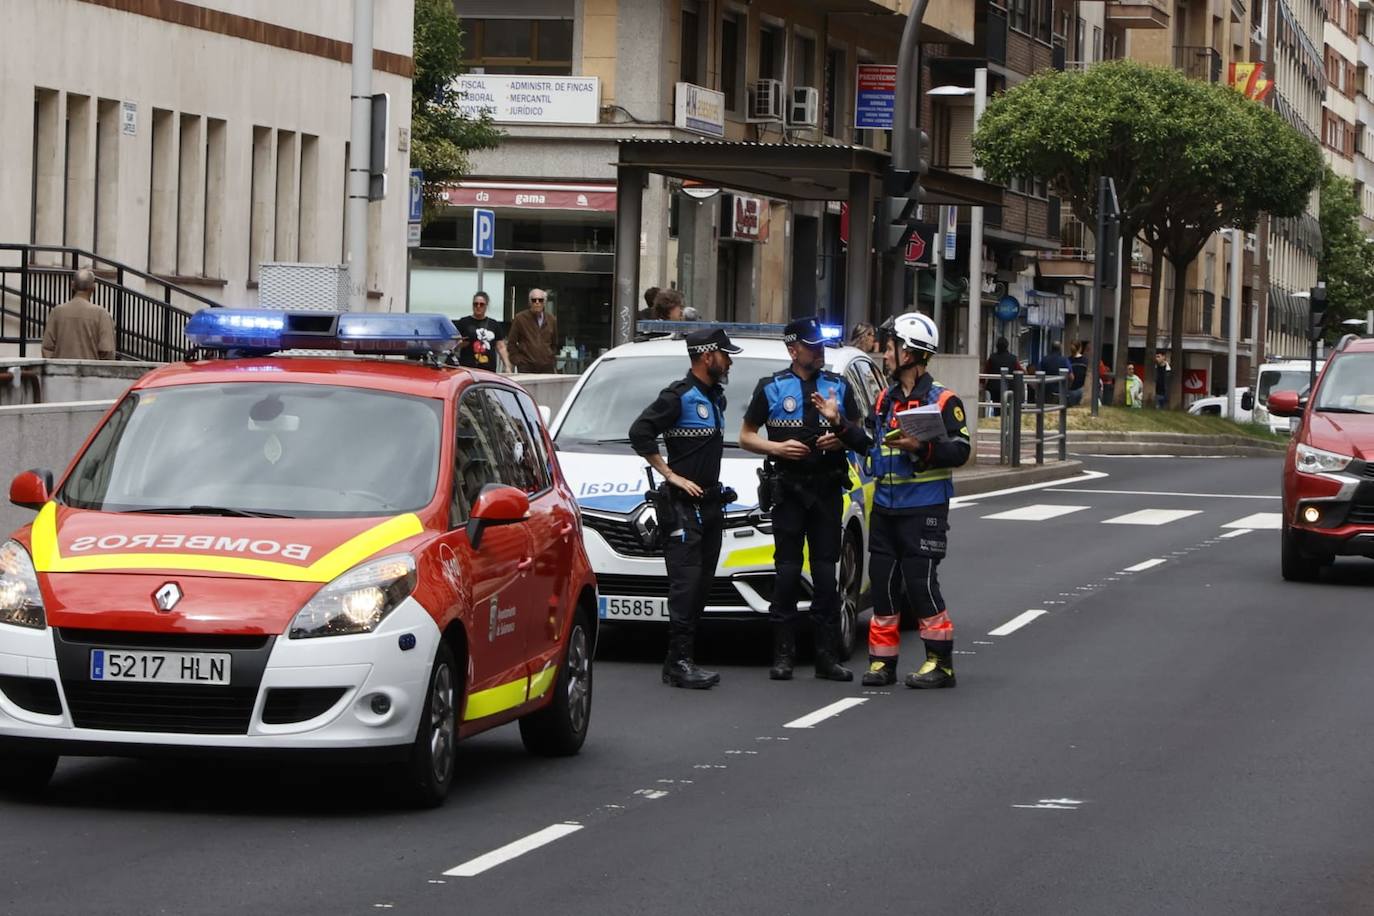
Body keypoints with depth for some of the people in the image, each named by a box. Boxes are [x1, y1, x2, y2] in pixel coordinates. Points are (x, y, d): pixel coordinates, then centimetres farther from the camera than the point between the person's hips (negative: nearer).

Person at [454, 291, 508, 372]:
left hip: (489, 370, 3)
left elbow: (501, 347, 14)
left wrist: (508, 367, 3)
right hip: (468, 368, -3)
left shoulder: (494, 324, 15)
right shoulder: (464, 322, 6)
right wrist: (460, 344, -17)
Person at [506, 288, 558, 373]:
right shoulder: (520, 318, 2)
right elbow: (511, 343, 4)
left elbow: (555, 344, 23)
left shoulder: (552, 320, 12)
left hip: (547, 366, 3)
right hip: (526, 367, -3)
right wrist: (517, 360, -3)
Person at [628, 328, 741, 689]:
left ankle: (682, 660, 12)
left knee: (700, 586, 8)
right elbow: (639, 433, -17)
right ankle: (679, 663, -13)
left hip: (710, 503, 9)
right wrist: (671, 475, -16)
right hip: (683, 506, -9)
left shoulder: (716, 398, 18)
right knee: (685, 584, -12)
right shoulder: (679, 396, -10)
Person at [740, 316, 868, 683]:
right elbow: (746, 436, 9)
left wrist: (839, 425, -8)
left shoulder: (838, 387, 13)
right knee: (787, 572, -3)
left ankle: (828, 656, 2)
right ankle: (783, 655, 0)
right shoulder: (772, 387, 7)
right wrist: (777, 448, -9)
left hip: (828, 489, 2)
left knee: (825, 574, 1)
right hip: (789, 488, -2)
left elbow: (862, 441, 13)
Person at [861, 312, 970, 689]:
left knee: (921, 581, -9)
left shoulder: (943, 400, -5)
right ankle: (882, 661, 13)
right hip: (885, 506, 7)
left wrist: (921, 447, -23)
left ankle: (940, 662, -1)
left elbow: (960, 450, -12)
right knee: (882, 582, 6)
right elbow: (871, 443, 26)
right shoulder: (885, 400, 15)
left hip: (924, 507, -7)